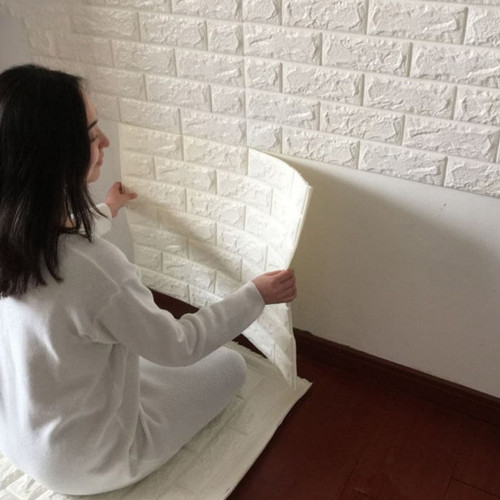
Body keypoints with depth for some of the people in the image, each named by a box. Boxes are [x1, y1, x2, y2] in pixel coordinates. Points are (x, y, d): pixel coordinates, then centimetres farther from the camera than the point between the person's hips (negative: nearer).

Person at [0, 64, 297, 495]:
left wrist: (106, 211, 30)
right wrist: (256, 296, -8)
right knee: (230, 366, 12)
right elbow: (177, 346, -22)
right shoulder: (92, 267, -39)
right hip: (84, 462, -6)